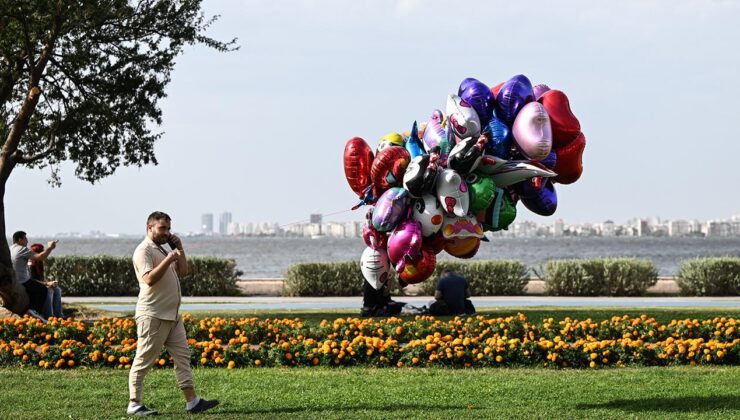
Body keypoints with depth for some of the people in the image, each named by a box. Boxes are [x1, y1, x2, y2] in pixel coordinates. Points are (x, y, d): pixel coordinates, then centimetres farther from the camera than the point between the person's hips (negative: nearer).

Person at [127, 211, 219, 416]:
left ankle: (192, 401, 5)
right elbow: (149, 279, -23)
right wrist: (168, 260, -25)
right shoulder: (144, 251, -10)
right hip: (153, 316, -10)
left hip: (172, 315, 10)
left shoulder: (162, 250, 21)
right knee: (143, 360, -5)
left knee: (182, 355, 6)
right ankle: (134, 404, -1)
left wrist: (179, 250, 11)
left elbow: (183, 272, 21)